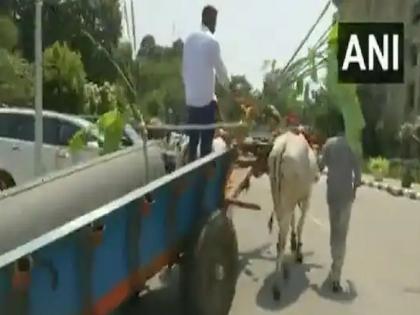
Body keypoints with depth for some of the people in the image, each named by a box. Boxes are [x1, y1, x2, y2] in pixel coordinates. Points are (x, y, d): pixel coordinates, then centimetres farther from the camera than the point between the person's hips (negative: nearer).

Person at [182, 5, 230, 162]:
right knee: (206, 141, 1)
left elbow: (184, 68, 10)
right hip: (206, 98, -6)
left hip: (190, 98, 6)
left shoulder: (190, 39, 6)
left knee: (193, 139, 13)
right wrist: (227, 84, 16)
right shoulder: (212, 41, -11)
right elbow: (220, 68, -4)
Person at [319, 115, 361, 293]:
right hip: (346, 193, -3)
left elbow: (321, 166, 2)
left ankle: (335, 267, 34)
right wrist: (355, 187, 9)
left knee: (334, 229, 19)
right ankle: (336, 277, -8)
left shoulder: (330, 143, 1)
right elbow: (357, 171, -8)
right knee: (341, 233, -2)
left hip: (332, 192, 3)